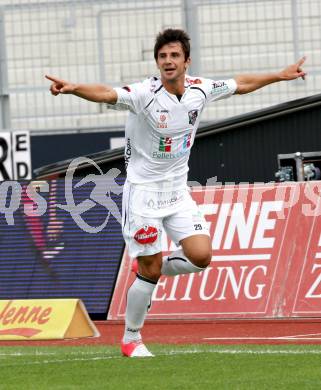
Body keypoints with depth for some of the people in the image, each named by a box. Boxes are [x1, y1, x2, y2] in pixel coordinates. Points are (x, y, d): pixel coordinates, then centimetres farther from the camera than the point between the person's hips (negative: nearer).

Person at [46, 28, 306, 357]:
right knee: (150, 270, -3)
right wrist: (72, 88, -58)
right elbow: (106, 94, -39)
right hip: (143, 191, -5)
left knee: (201, 256, -9)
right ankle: (130, 341, 17)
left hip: (177, 191, 5)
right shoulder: (145, 94, -21)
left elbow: (241, 84, 16)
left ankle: (154, 270, 22)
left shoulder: (200, 90, -3)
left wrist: (280, 76, 24)